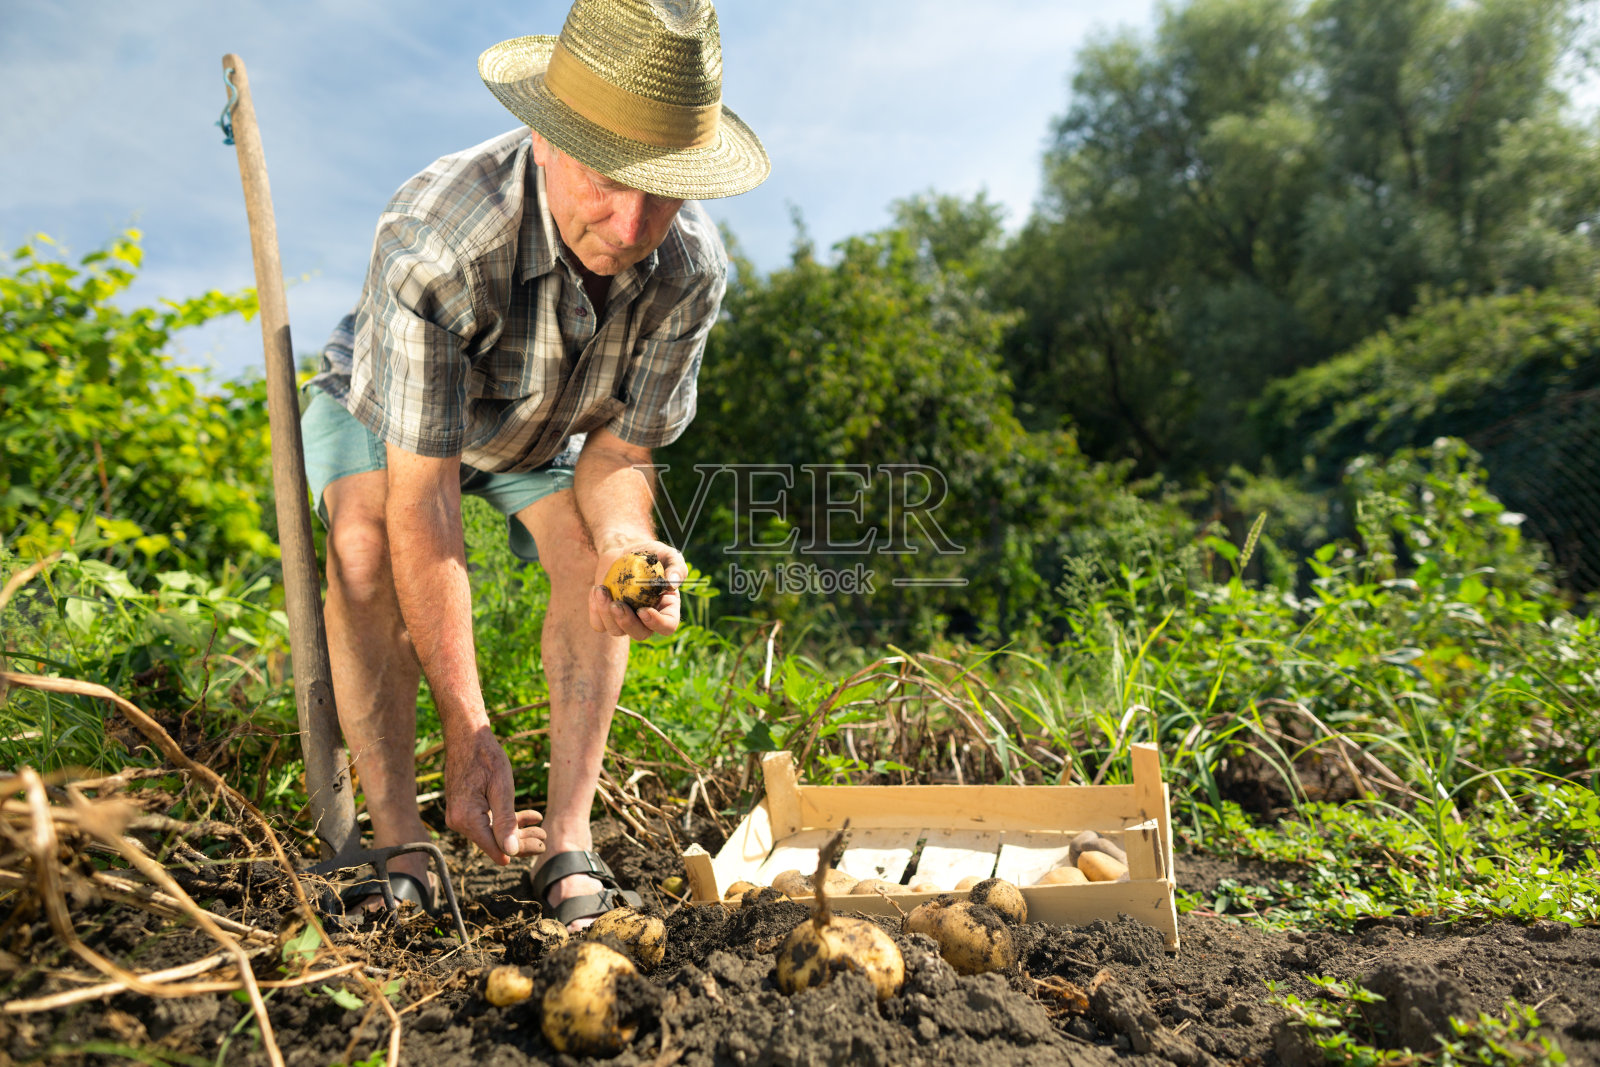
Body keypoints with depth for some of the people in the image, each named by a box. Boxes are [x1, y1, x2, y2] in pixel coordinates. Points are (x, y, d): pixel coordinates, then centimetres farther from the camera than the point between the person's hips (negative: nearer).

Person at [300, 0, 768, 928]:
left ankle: (569, 837, -14)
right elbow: (421, 505, -41)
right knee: (367, 552, -30)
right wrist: (468, 731, -39)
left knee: (593, 554, -23)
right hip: (383, 407, -2)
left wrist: (627, 540, -45)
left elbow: (618, 450, -20)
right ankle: (398, 842, -17)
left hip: (547, 426, 3)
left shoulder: (692, 267, -30)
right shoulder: (434, 241, -43)